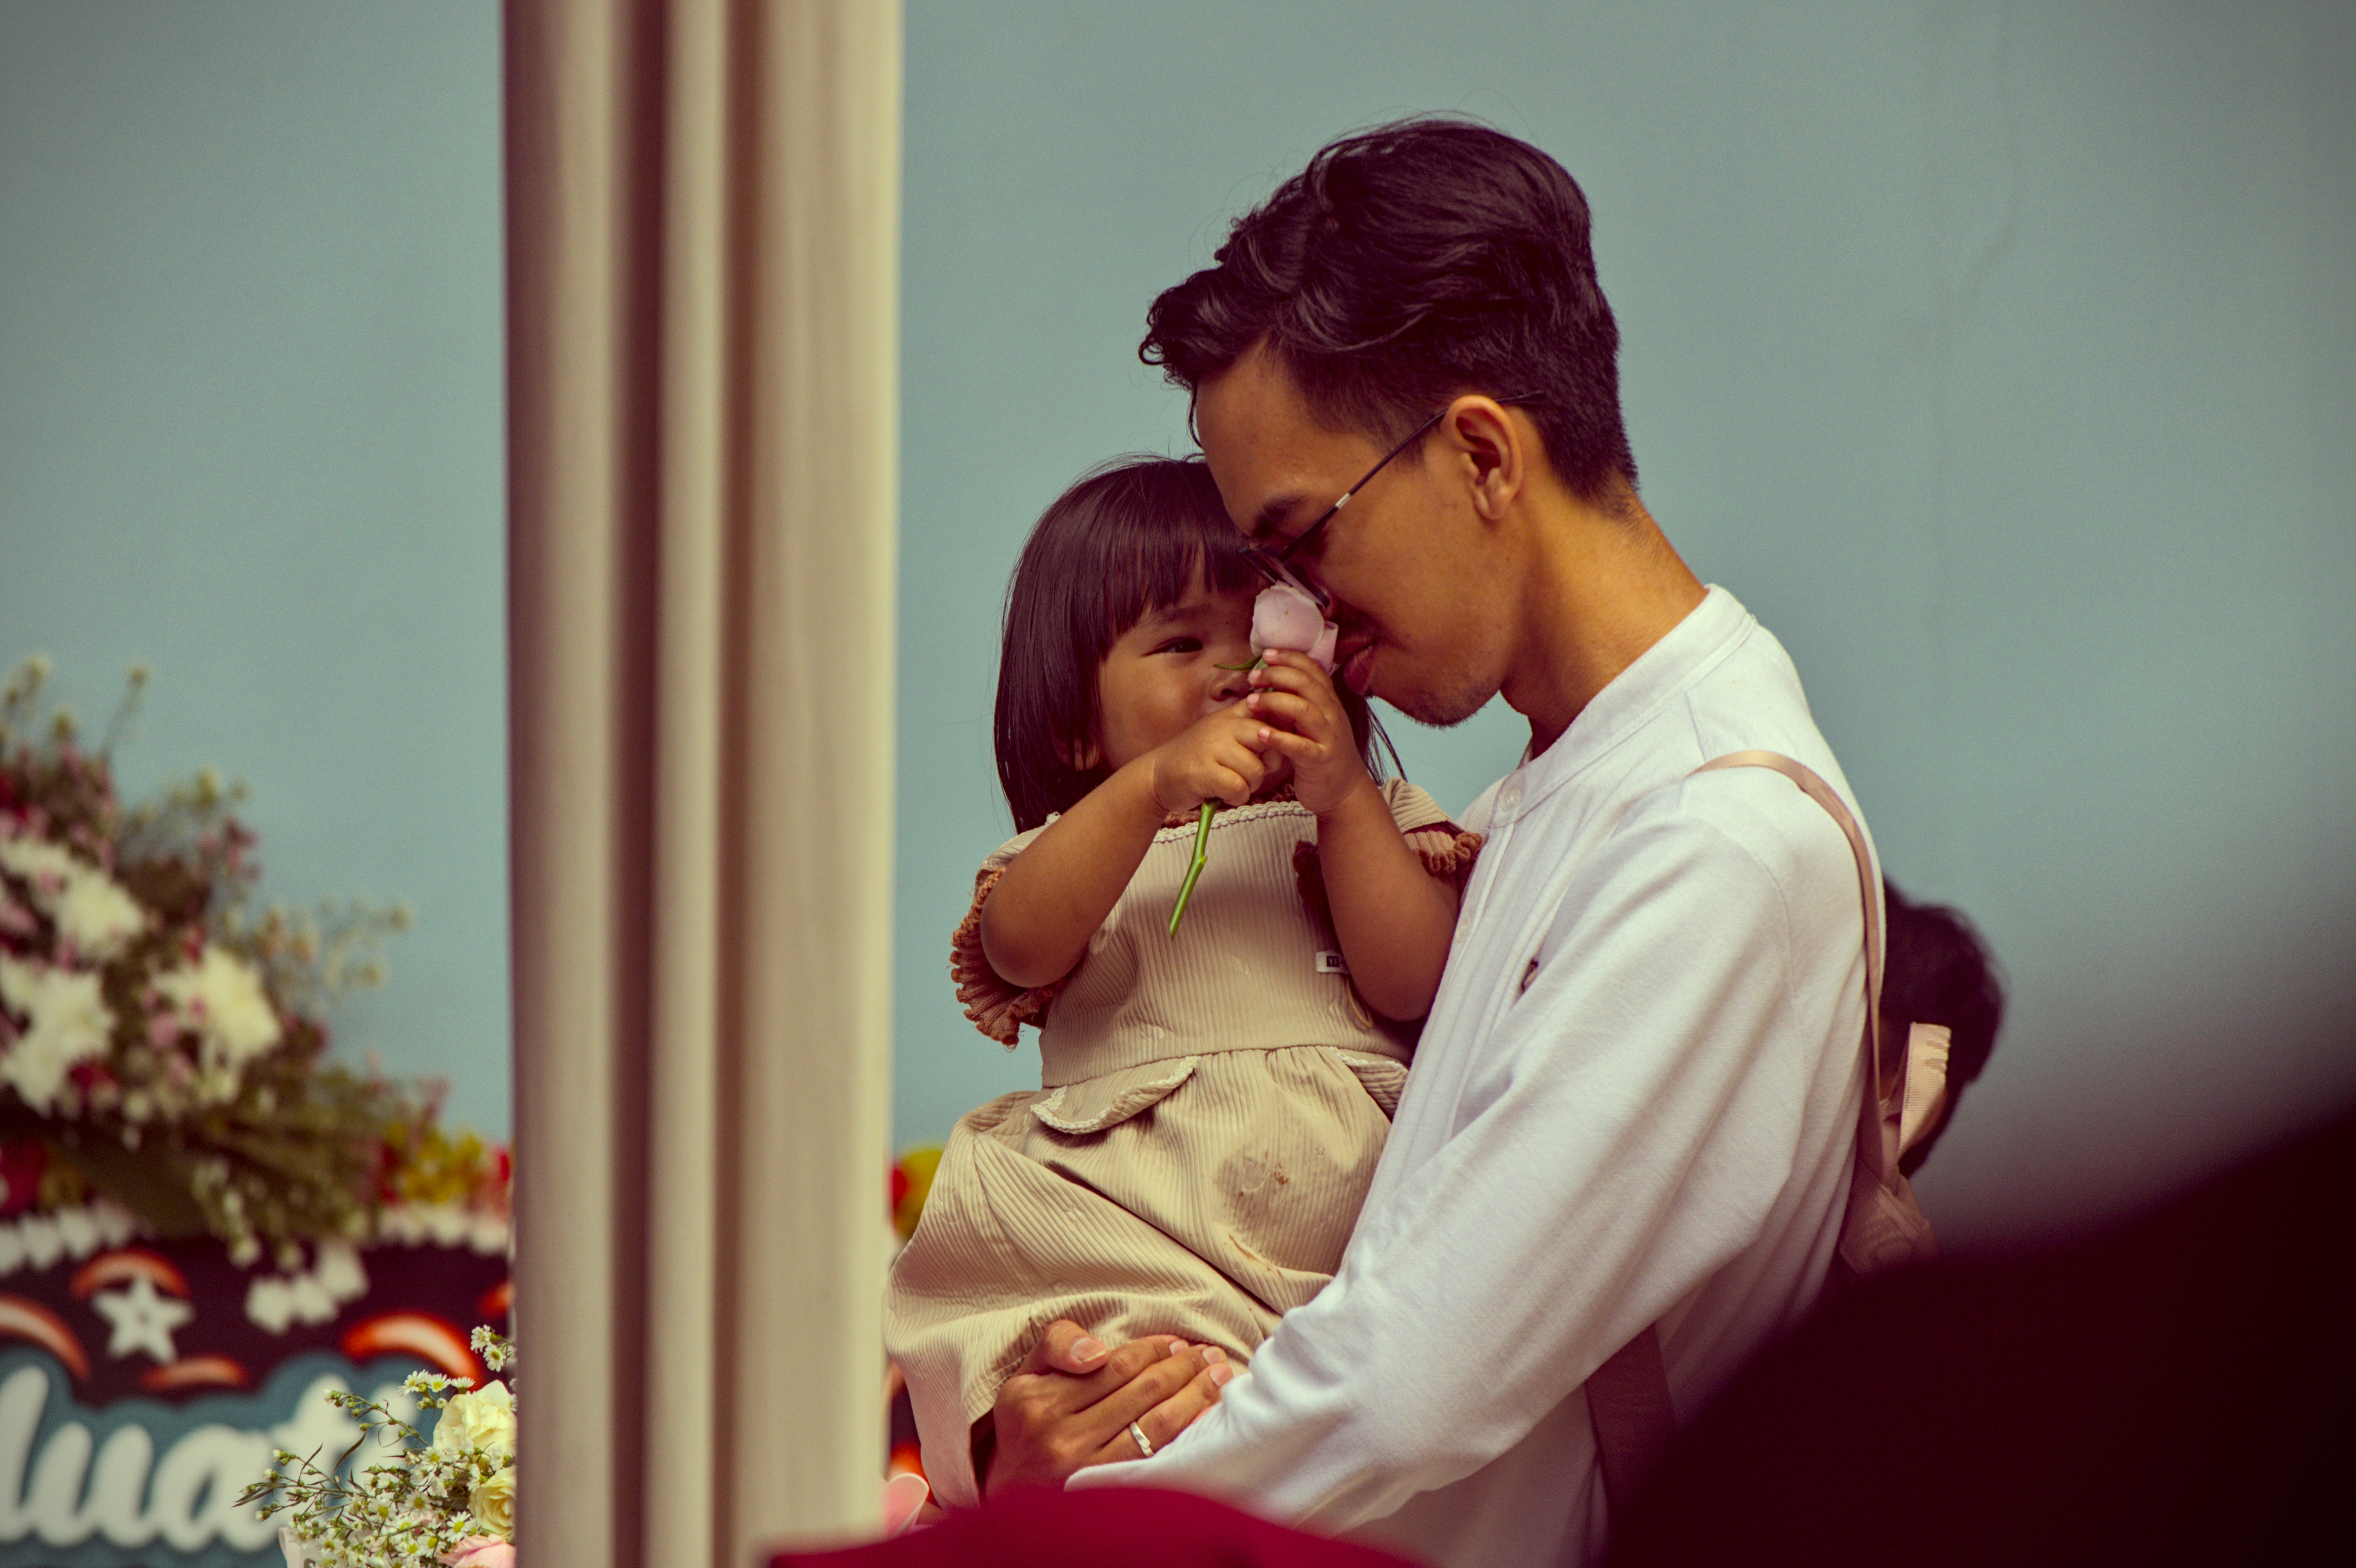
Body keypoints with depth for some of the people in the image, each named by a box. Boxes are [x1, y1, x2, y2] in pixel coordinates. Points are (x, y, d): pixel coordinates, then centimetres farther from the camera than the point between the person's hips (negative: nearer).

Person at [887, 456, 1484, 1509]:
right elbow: (1021, 947, -5)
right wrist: (1152, 788, -18)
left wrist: (1345, 798, -4)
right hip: (1130, 1186, -1)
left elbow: (1412, 986, 6)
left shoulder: (1372, 822, 26)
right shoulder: (1080, 845, 22)